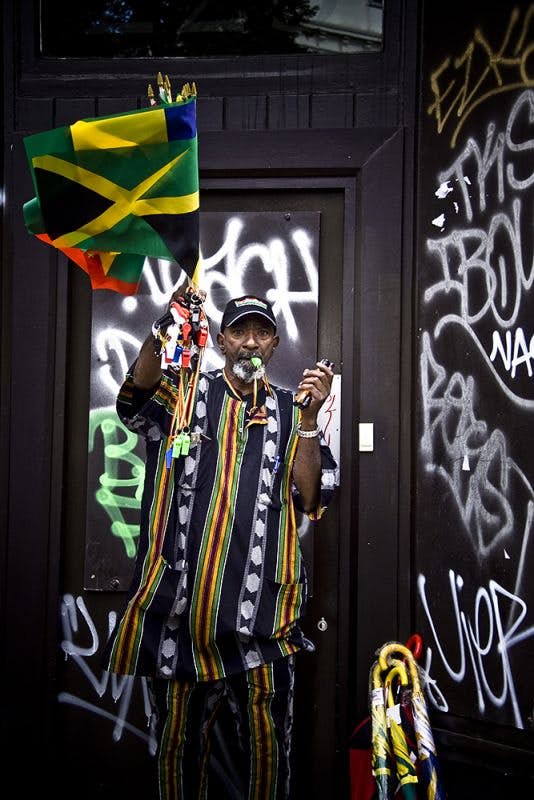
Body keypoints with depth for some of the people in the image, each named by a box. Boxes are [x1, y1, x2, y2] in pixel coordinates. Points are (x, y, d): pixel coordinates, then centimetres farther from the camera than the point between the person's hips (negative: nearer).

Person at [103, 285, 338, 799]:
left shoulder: (290, 413, 9)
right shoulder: (184, 395, 7)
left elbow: (310, 499, -1)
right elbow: (138, 393, -16)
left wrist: (308, 419, -11)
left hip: (259, 616, 1)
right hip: (180, 606, 0)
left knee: (268, 748, 9)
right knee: (178, 743, 13)